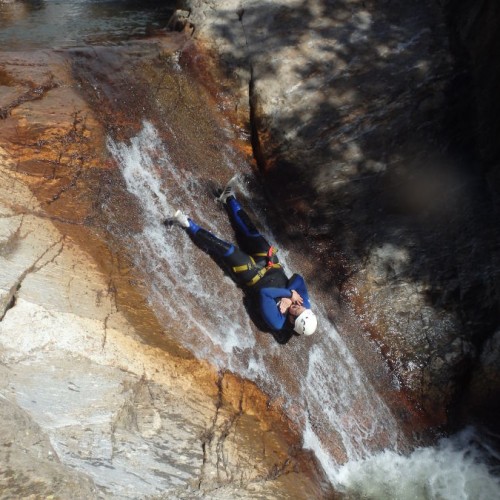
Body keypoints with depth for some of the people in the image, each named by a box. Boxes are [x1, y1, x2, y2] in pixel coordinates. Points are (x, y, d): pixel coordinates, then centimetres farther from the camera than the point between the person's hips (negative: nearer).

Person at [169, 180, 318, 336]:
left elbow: (264, 293, -39)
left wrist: (289, 293, -36)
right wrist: (291, 293, -35)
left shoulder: (277, 322, -31)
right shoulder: (304, 304, -17)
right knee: (251, 232, 5)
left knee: (226, 250, -18)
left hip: (254, 277, -5)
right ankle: (229, 199, 26)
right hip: (274, 270, 5)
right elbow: (298, 278, -21)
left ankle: (189, 225, -2)